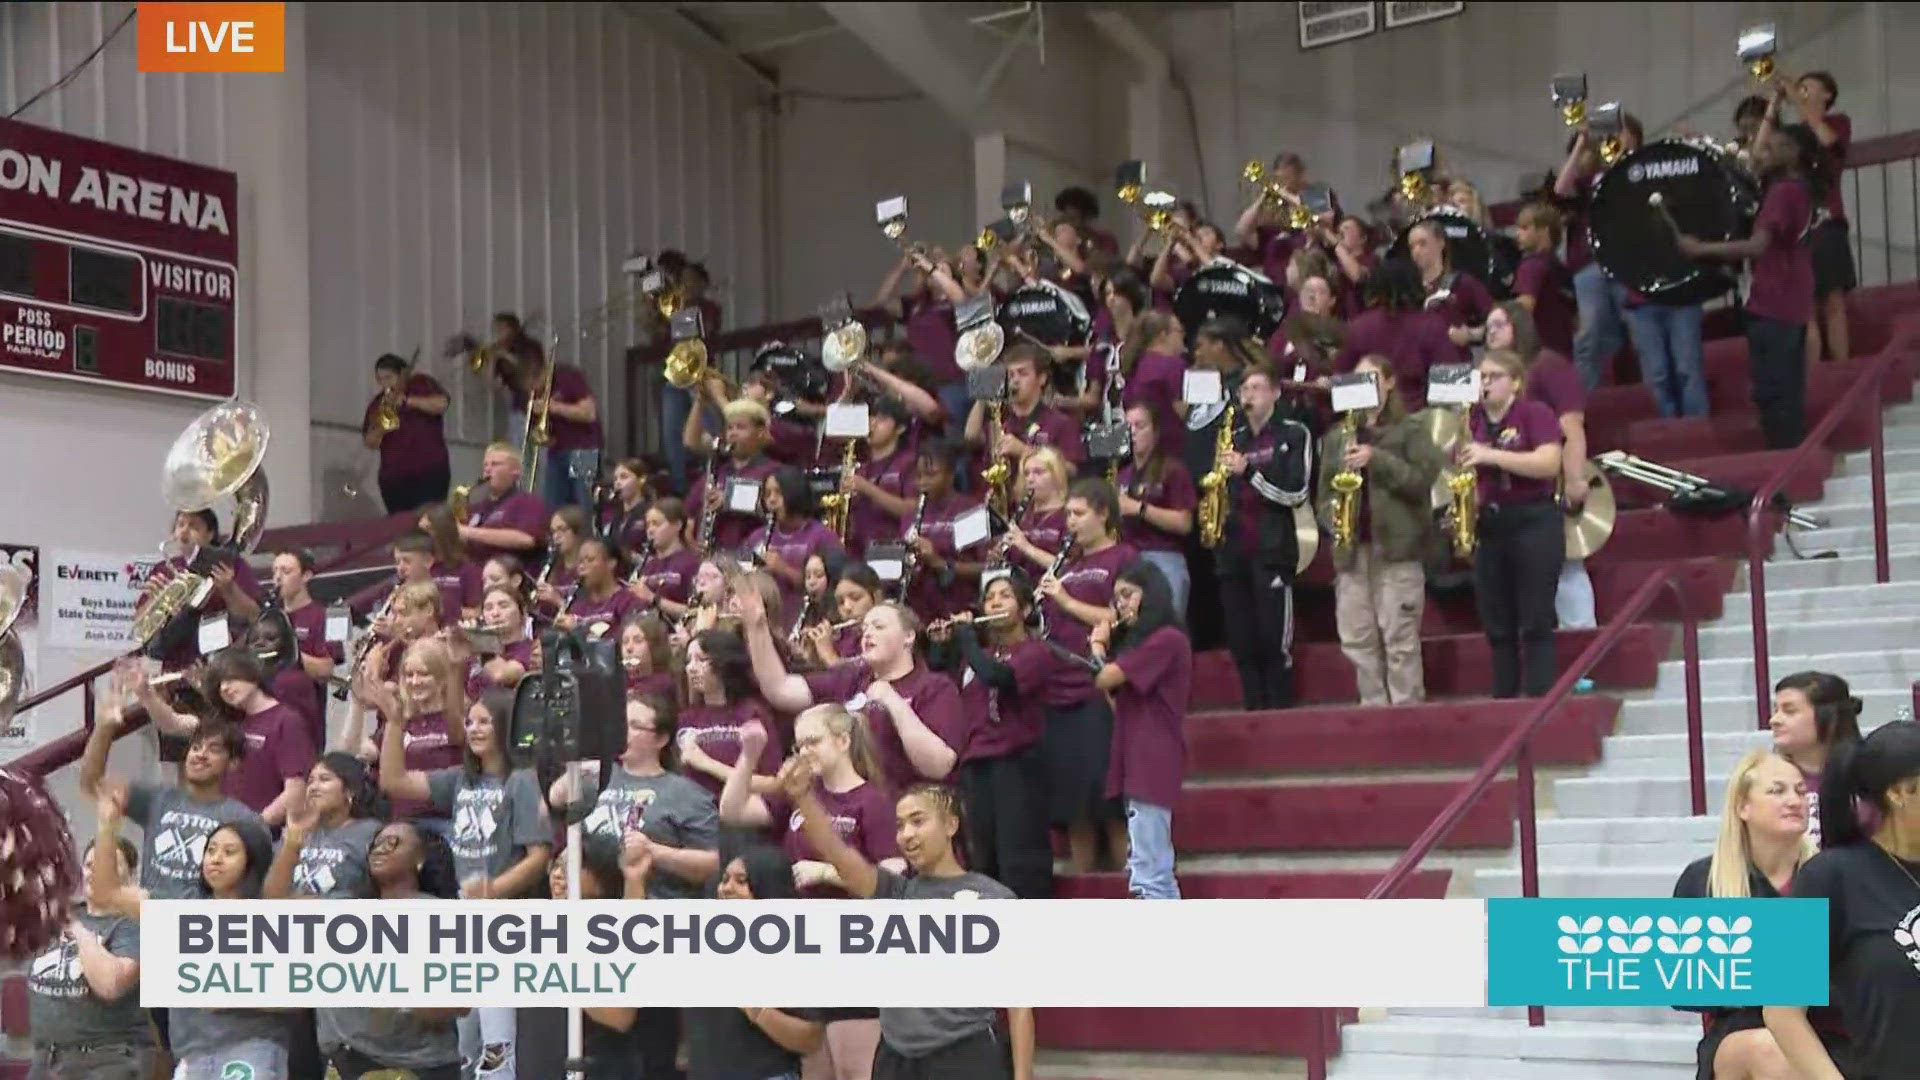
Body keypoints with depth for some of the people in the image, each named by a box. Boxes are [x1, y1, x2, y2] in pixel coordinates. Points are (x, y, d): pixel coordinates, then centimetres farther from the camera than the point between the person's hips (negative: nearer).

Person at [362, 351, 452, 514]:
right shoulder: (377, 404, 12)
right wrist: (379, 429, -11)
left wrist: (407, 400, -14)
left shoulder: (422, 384, 7)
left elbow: (441, 404, -11)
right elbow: (370, 444, 9)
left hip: (430, 471, -3)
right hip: (394, 476, 3)